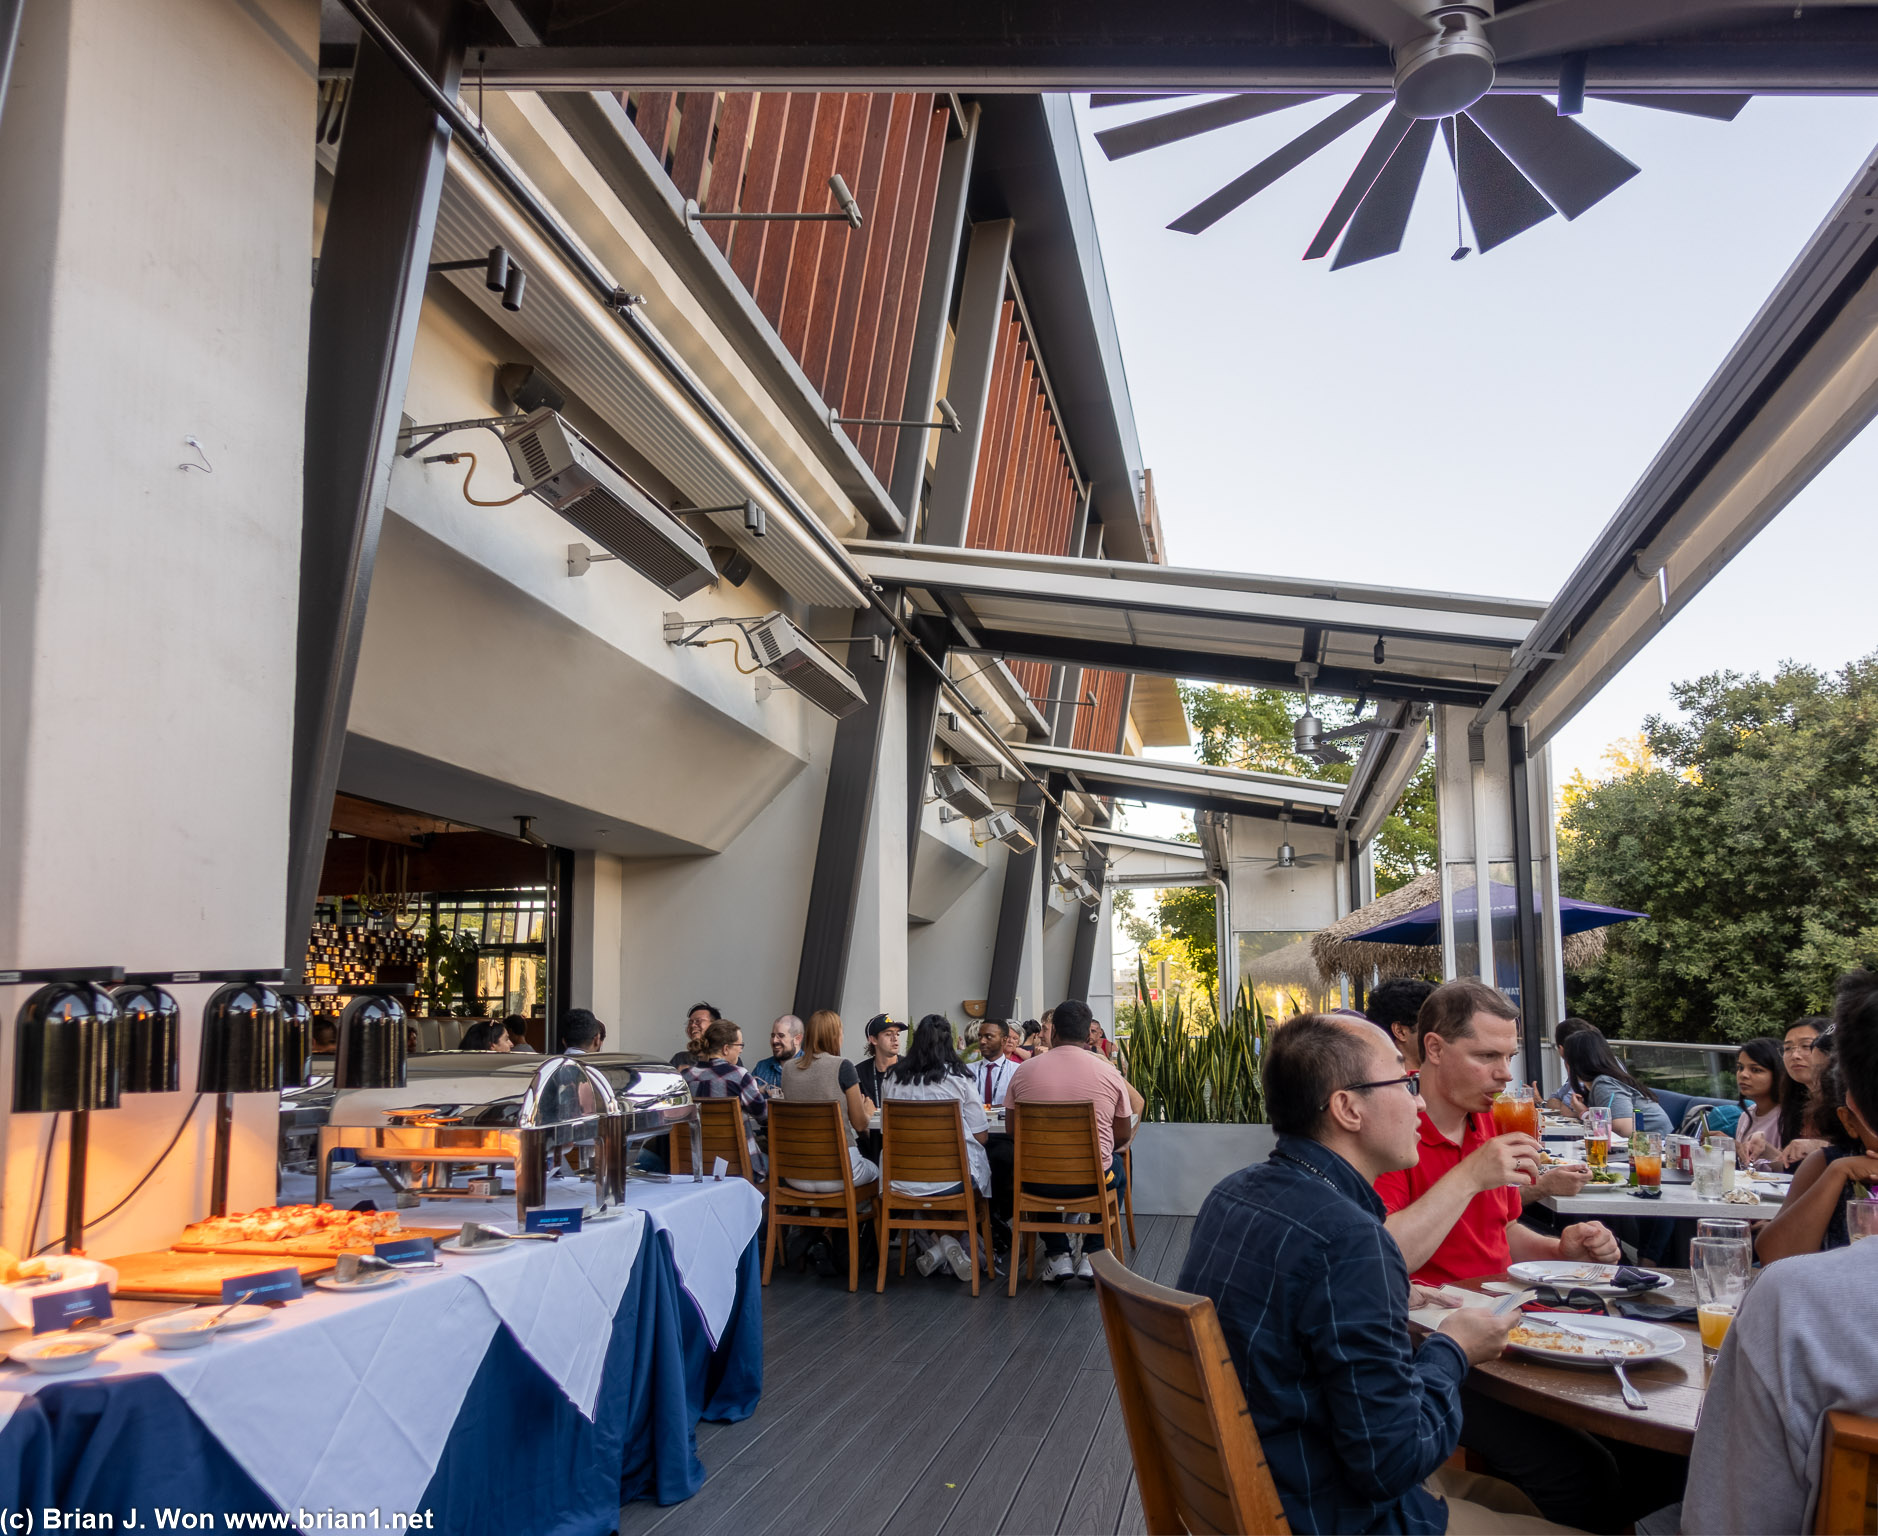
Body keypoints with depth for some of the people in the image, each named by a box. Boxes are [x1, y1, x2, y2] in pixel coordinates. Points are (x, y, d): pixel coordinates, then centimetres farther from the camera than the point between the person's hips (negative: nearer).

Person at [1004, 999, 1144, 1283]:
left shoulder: (1023, 1071, -5)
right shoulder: (1109, 1073, -7)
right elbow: (1123, 1135, 3)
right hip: (1093, 1181, 0)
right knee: (1116, 1170, 34)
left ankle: (1058, 1256, 25)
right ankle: (1092, 1256, 22)